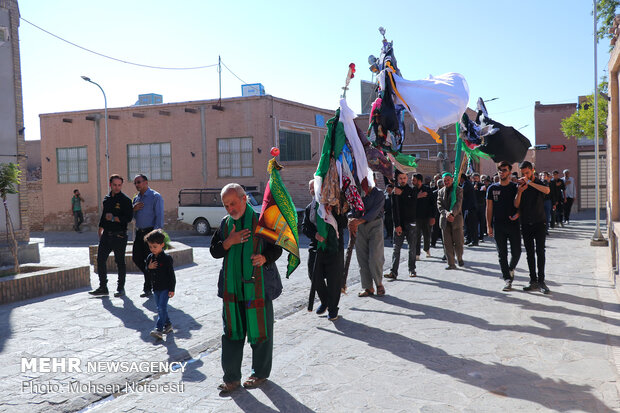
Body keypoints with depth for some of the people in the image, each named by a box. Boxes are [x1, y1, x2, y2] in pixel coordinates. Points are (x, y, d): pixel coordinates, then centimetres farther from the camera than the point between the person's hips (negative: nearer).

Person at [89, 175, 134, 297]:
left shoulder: (125, 200, -7)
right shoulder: (106, 199, 13)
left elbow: (128, 218, -14)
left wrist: (113, 218, -15)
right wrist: (101, 229, 21)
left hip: (119, 235, -6)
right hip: (106, 235, 6)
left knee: (120, 262, 3)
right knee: (100, 259, 5)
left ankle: (121, 288, 14)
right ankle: (103, 288, 15)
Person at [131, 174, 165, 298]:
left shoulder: (155, 196, -6)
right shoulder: (136, 198, 16)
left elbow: (159, 216, -13)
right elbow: (132, 216, 20)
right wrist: (134, 209, -3)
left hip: (150, 232, -7)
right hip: (139, 232, 7)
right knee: (136, 258, 6)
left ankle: (148, 288, 8)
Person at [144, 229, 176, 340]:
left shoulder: (167, 258, -12)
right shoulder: (149, 258, 5)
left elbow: (171, 274, -10)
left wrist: (172, 289, -12)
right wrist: (149, 267, -12)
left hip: (165, 288, -7)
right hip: (155, 288, 7)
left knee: (162, 307, -13)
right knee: (160, 308, 14)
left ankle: (159, 329, -15)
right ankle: (168, 324, 29)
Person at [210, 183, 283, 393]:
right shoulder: (225, 223, 9)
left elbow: (277, 248, 0)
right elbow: (214, 251, 9)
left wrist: (264, 258, -20)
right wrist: (229, 241, -10)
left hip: (257, 285, -4)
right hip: (232, 287, 4)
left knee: (259, 329, 7)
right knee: (232, 331, 6)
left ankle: (260, 373, 25)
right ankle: (231, 377, 16)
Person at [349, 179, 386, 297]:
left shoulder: (379, 194, -3)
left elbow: (374, 212, -16)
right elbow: (352, 209, -3)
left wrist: (358, 221, -29)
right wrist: (351, 220, -26)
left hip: (375, 226, -4)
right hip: (360, 229, 4)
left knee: (375, 258, -8)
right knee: (362, 258, 2)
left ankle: (379, 284, 14)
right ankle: (367, 287, 11)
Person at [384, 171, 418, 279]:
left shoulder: (412, 190, 7)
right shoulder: (394, 192, 7)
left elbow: (413, 204, -10)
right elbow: (394, 210, 1)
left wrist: (402, 194, -12)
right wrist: (397, 225, -7)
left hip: (411, 223, 0)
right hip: (399, 224, 0)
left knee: (412, 248, 4)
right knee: (396, 248, -6)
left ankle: (412, 270, 16)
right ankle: (393, 271, -9)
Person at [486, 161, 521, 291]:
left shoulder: (515, 187, 3)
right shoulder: (492, 188, 6)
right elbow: (489, 208, 6)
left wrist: (517, 214, -15)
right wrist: (489, 225, 0)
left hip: (513, 224, -1)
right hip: (498, 226, 1)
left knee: (516, 252, 0)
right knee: (502, 254, 2)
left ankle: (511, 268, 31)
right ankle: (507, 279, 9)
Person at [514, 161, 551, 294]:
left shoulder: (539, 183, -1)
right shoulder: (520, 185, 9)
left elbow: (547, 190, -26)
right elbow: (516, 205, 2)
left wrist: (529, 182, -25)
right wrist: (519, 191, -14)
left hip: (539, 223, -3)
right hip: (526, 224, 3)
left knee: (540, 251, -7)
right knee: (530, 253, 6)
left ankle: (541, 281, -3)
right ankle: (533, 281, 10)